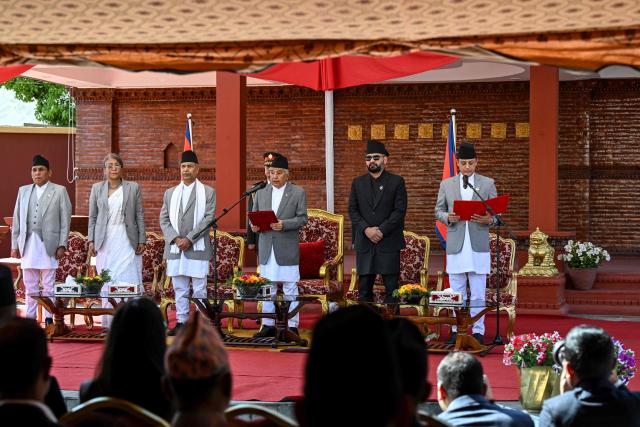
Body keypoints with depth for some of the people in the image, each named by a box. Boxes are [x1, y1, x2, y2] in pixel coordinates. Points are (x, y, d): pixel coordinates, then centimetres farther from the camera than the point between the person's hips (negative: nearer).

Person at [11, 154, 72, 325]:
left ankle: (49, 317, 4)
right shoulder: (23, 191, 13)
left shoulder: (59, 191, 2)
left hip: (48, 244, -4)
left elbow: (65, 220, -1)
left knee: (48, 284, -1)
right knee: (29, 285, 8)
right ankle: (30, 317, 14)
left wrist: (62, 245, -6)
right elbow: (17, 220, 12)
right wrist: (15, 244, 7)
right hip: (28, 244, 4)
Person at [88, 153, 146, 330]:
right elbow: (92, 216, 11)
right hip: (105, 241, 1)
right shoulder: (97, 188, 9)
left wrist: (141, 240, 0)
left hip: (127, 241, -1)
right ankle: (109, 324, 4)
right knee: (106, 283, 0)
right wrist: (91, 240, 4)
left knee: (130, 282, -7)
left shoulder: (133, 188, 5)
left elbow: (139, 215, 5)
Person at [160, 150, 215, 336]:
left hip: (198, 248, -4)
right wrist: (175, 239, -7)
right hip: (175, 248, 4)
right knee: (179, 288, 6)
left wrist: (189, 239, -13)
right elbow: (164, 219, 10)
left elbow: (208, 218, -5)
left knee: (199, 288, -2)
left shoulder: (208, 192, 4)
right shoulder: (170, 193, 16)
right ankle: (181, 322, 10)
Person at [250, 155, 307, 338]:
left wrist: (284, 224, -20)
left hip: (287, 248, -4)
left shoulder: (298, 192, 1)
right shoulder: (261, 192, 12)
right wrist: (254, 225, -7)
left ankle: (292, 326, 3)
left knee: (290, 287, -2)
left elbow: (302, 218, -4)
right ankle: (268, 325, 15)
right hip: (266, 247, 4)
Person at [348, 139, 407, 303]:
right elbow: (352, 210, 6)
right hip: (364, 243, 3)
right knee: (364, 289, 4)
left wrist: (382, 230, -13)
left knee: (391, 287, -4)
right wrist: (366, 229, -10)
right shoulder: (358, 183, 13)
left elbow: (400, 210, -5)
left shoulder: (396, 182, 3)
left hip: (389, 243, -3)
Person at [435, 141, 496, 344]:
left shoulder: (488, 183, 7)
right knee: (456, 293, 5)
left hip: (478, 245, -1)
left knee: (478, 293, 0)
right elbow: (438, 211, 13)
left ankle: (478, 331, 5)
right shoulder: (446, 184, 10)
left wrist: (488, 219, -15)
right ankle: (456, 330, 12)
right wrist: (448, 217, -9)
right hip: (455, 244, 1)